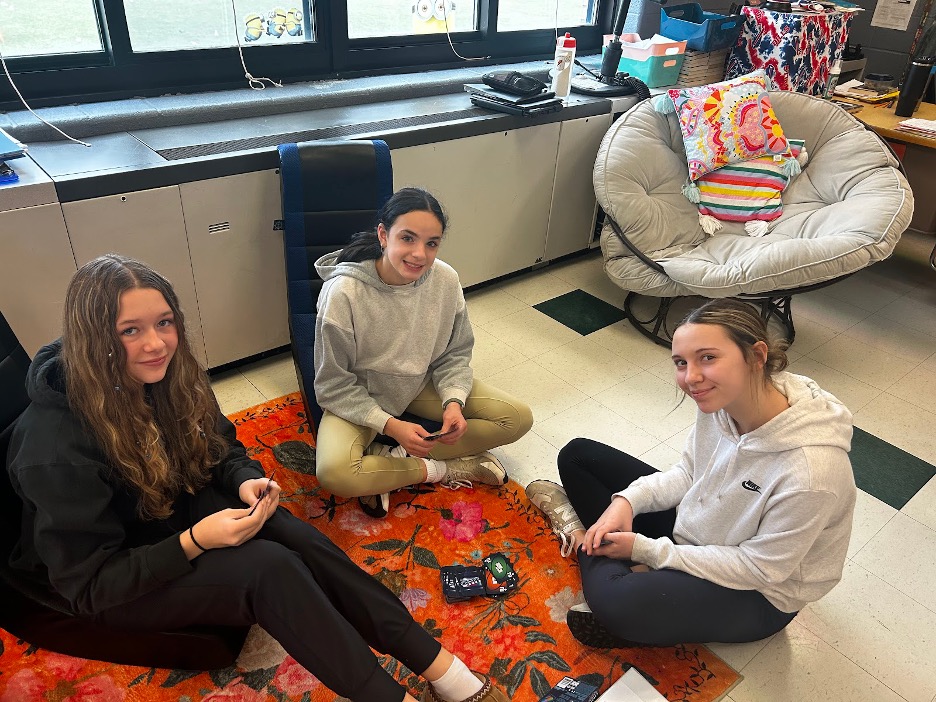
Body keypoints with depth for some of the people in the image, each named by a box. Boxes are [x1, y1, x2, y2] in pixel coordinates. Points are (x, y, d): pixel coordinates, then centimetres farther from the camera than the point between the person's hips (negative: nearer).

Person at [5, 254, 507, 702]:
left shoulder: (170, 377, -10)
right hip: (103, 586, -5)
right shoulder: (56, 445, -30)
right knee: (269, 568, -30)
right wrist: (194, 543, -34)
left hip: (185, 513, 5)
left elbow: (223, 445, 5)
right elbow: (89, 584, -24)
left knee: (294, 536, -23)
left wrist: (246, 480, -17)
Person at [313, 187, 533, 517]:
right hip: (360, 399, -4)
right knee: (334, 474, -33)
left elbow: (456, 353, -2)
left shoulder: (446, 280, -16)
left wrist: (454, 401, -19)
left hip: (422, 384, 4)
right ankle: (440, 468, -8)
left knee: (519, 418, -6)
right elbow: (334, 387, -17)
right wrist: (390, 425, -26)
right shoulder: (343, 294, -27)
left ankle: (392, 460, -10)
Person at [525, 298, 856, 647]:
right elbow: (687, 475, 0)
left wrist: (644, 550, -21)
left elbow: (758, 568, -23)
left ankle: (584, 540, -2)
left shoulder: (811, 469, -35)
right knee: (577, 455, 3)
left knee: (615, 603, -32)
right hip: (690, 526, 6)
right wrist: (627, 500, -18)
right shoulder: (723, 400, -17)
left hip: (756, 595, -6)